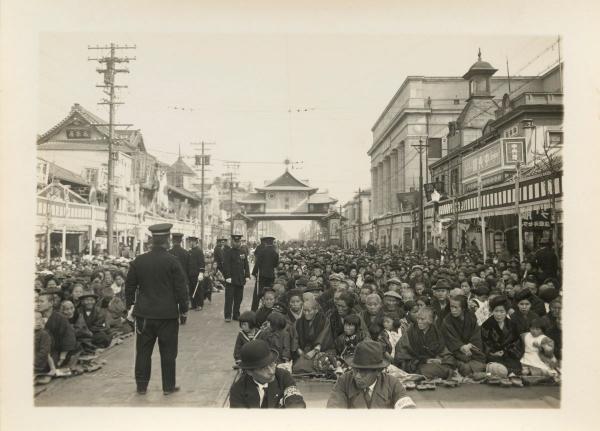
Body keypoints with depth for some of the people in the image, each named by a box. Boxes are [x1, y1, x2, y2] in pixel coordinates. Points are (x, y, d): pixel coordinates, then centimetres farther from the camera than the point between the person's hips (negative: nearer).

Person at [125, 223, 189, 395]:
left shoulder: (138, 261, 1)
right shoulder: (172, 261, -11)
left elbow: (129, 286, 8)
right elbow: (181, 288, -9)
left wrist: (130, 305, 20)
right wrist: (183, 310, 1)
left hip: (144, 314, 3)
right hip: (168, 314, -3)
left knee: (143, 351, 13)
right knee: (168, 352, 8)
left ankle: (141, 386, 20)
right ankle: (168, 386, 16)